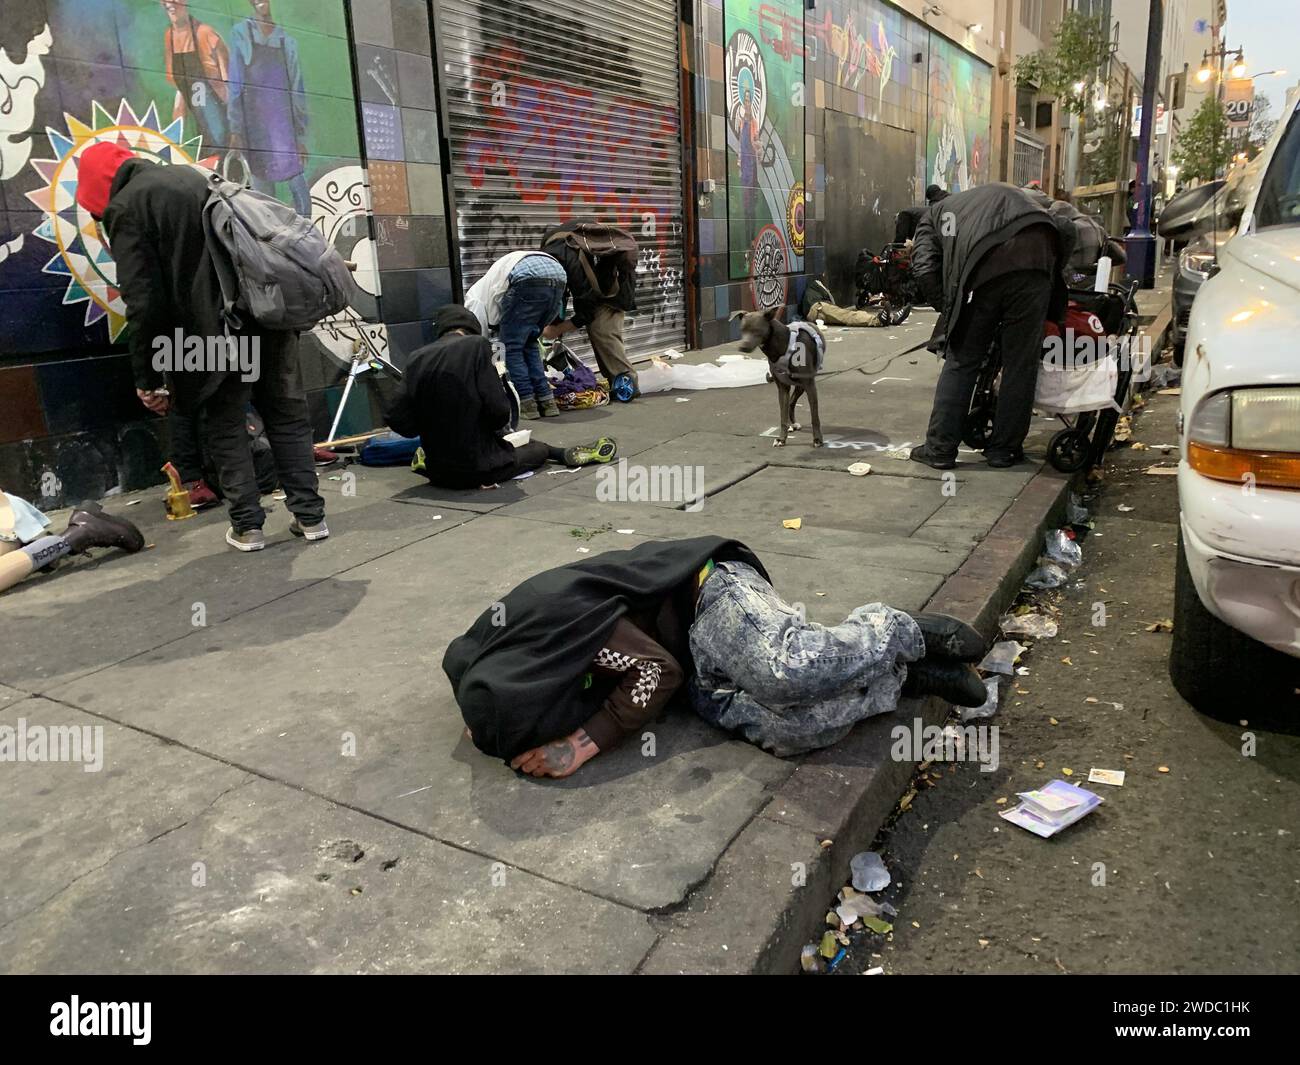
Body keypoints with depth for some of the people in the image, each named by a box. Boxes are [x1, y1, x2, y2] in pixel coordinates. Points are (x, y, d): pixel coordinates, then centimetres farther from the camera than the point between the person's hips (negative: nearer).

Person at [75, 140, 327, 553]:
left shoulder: (126, 208, 1)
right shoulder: (193, 176, 23)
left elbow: (144, 302, -6)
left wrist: (146, 377, -1)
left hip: (220, 328, -6)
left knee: (226, 426, 8)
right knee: (287, 414, 11)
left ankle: (247, 525, 8)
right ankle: (310, 515, 11)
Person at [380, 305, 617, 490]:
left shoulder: (416, 359, 1)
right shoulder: (476, 345, -11)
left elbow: (404, 425, -2)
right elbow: (498, 410, -17)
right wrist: (500, 427, 5)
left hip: (438, 472, 5)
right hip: (479, 468, -4)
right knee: (540, 448, 25)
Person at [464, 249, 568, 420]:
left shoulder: (475, 296, 25)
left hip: (529, 278, -7)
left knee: (511, 346, 11)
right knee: (529, 343, 22)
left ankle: (527, 404, 7)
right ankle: (547, 402, 18)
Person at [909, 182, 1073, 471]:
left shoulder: (934, 214, 32)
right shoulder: (1009, 193, 40)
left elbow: (925, 270, 11)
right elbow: (1064, 230, 27)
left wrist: (951, 307, 19)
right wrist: (1052, 275, 34)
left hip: (981, 271, -2)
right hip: (1034, 261, 2)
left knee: (961, 361, 10)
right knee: (1020, 363, 11)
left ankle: (939, 449, 13)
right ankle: (1004, 449, 17)